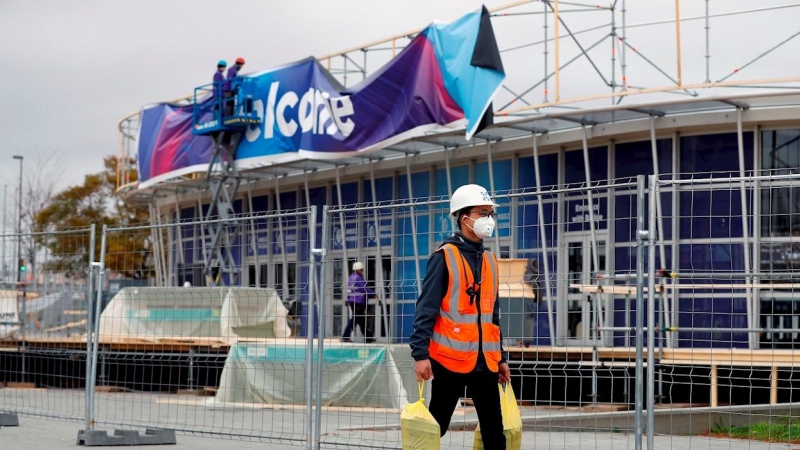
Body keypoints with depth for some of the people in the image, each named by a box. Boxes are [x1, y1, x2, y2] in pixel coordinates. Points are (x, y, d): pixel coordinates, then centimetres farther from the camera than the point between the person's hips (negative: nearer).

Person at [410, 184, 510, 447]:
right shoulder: (444, 257, -7)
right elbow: (426, 309, -11)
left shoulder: (490, 261, 13)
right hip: (450, 359, -6)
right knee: (435, 426, 0)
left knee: (494, 429, 5)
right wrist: (420, 354, -17)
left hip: (485, 361, 6)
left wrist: (500, 358, 18)